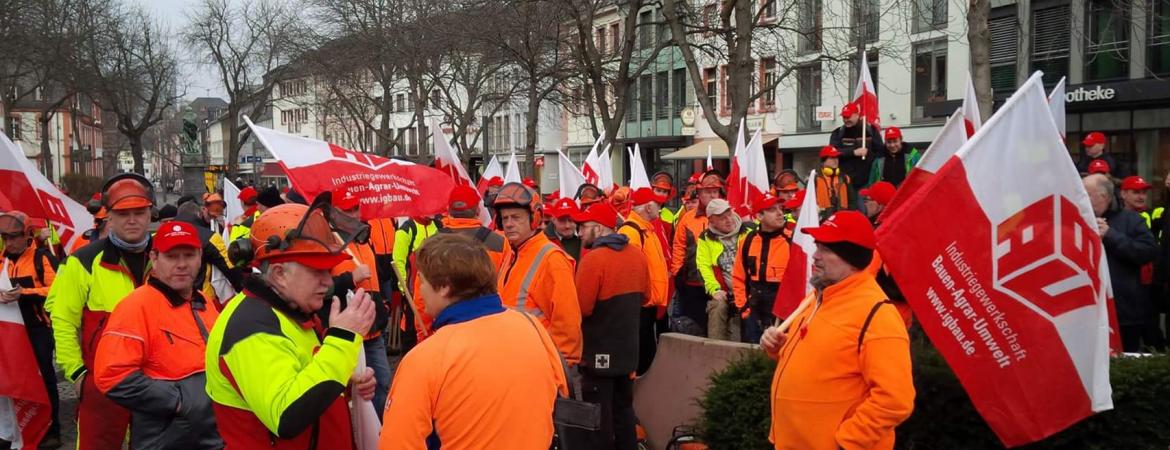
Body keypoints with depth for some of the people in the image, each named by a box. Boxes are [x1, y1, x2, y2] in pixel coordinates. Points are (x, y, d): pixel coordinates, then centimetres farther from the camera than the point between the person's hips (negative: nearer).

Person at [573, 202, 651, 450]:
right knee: (624, 408, 18)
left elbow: (581, 308, -21)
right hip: (628, 347, 7)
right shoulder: (637, 255, 3)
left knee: (599, 414, 3)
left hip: (599, 350, -7)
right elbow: (644, 296, 14)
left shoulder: (593, 258, -20)